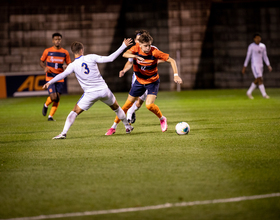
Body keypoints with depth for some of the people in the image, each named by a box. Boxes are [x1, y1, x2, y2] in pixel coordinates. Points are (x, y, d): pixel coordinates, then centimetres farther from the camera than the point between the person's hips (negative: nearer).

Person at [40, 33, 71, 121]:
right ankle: (46, 105, 19)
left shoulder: (65, 52, 4)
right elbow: (41, 61, 10)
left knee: (57, 99, -1)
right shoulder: (47, 51, 0)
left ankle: (50, 116, 12)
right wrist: (45, 67, -11)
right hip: (50, 77, -3)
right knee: (53, 97, -14)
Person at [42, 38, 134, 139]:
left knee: (75, 112, 7)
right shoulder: (91, 58, -4)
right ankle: (127, 126, 42)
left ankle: (63, 133, -6)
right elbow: (110, 58, -6)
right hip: (104, 90, 2)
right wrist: (123, 46, 0)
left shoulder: (73, 65, -6)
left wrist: (49, 83, -22)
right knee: (116, 107, 26)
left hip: (90, 94, -2)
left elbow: (62, 75, -19)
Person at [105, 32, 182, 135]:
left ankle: (162, 119, 7)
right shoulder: (136, 48, -16)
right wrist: (135, 56, -52)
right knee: (128, 104, 9)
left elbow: (171, 60, -20)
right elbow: (125, 54, -33)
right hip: (139, 81, 3)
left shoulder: (154, 52, -25)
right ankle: (114, 127, 22)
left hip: (152, 81, -3)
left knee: (149, 105, -22)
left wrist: (176, 75, -29)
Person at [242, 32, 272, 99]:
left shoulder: (263, 46, 8)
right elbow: (248, 57, -4)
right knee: (260, 79, -14)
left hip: (260, 65, 6)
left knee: (257, 81, 9)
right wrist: (244, 67, -3)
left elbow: (265, 57, 12)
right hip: (254, 65, -6)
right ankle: (264, 94, -13)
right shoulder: (251, 46, -7)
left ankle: (249, 92, 24)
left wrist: (269, 66, 4)